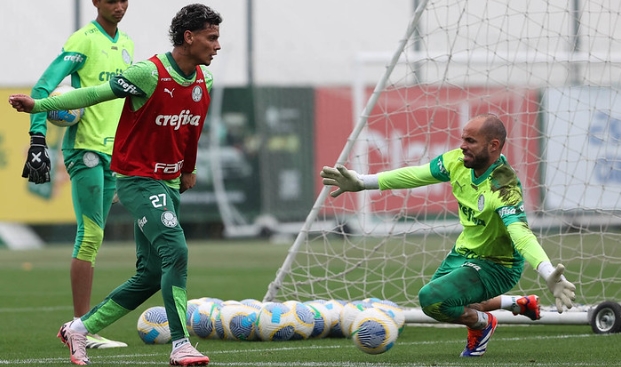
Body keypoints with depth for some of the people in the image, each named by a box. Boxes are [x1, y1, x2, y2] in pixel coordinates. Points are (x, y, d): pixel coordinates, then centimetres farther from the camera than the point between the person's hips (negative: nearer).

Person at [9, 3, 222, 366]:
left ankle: (80, 329, 20)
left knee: (150, 276, 7)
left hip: (168, 183, 8)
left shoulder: (205, 81, 4)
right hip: (137, 180, -8)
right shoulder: (150, 74, -18)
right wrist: (40, 105, -18)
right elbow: (96, 93, -14)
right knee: (175, 252, -22)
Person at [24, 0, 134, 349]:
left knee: (93, 237, 8)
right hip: (85, 148, -8)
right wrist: (38, 139, -22)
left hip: (113, 151, 8)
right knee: (91, 234, -11)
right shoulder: (83, 40, -8)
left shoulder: (126, 44, 16)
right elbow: (43, 88, -14)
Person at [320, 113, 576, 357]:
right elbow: (416, 175, 0)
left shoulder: (503, 187, -34)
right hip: (463, 253, 8)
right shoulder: (459, 161, -13)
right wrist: (361, 182, 2)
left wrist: (549, 275, -64)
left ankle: (481, 323, 5)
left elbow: (521, 234, -47)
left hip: (494, 266, -8)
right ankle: (519, 304, 38)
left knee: (430, 298, -26)